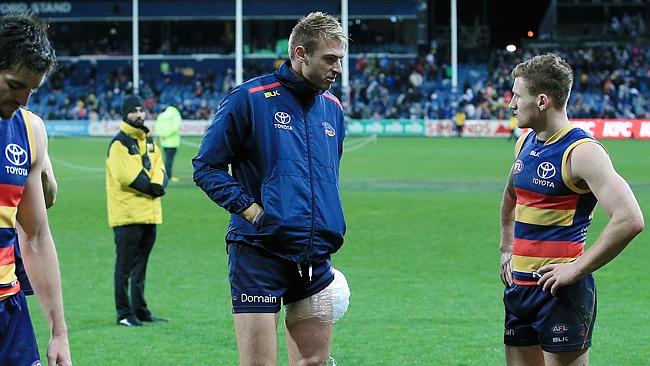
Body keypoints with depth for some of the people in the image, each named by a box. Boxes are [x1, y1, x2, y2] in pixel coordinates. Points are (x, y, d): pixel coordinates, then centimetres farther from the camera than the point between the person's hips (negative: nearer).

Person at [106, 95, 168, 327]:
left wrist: (157, 184, -13)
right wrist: (151, 188, -13)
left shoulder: (149, 141, 17)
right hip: (127, 214, -7)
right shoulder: (119, 143, -7)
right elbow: (127, 175, -17)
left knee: (141, 266, 13)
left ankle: (140, 310, 19)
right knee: (125, 266, -4)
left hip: (149, 213, 7)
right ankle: (124, 313, -1)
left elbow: (159, 168, 7)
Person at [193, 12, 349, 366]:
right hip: (259, 254, -6)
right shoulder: (249, 98, -6)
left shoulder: (332, 108, 13)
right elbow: (206, 167, -4)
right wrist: (250, 208, -13)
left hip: (315, 261, 6)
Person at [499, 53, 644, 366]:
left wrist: (578, 269, -20)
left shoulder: (581, 151, -15)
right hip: (519, 284, 8)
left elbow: (629, 220, -24)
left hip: (560, 291, -8)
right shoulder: (525, 143, 11)